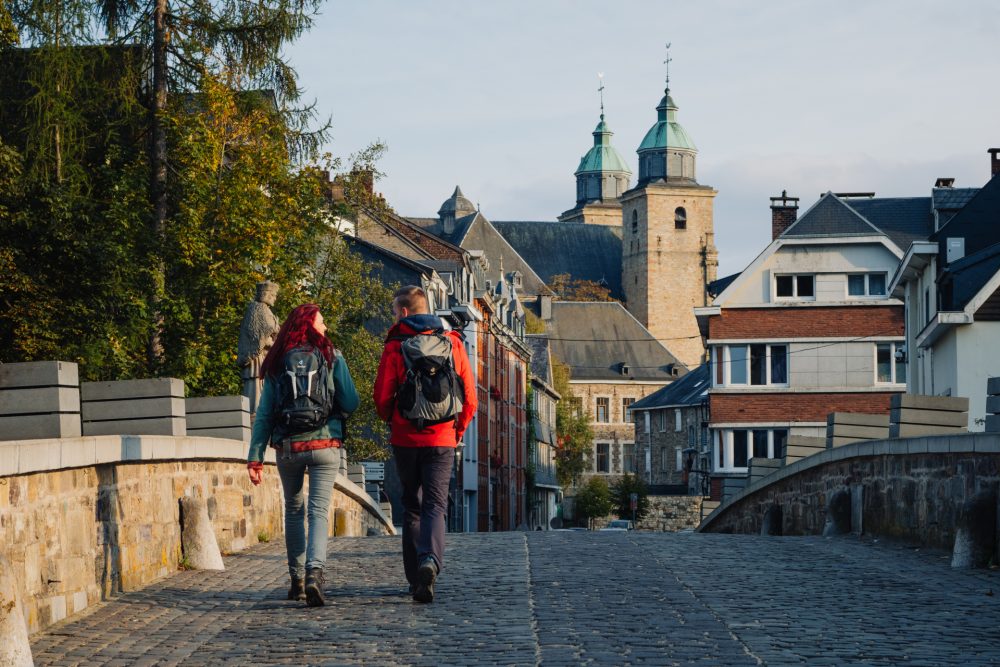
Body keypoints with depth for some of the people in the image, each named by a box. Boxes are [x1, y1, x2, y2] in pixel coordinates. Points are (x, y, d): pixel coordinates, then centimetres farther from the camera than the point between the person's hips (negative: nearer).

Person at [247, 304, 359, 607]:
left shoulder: (277, 364, 6)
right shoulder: (332, 357, 0)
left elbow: (264, 413, 1)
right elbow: (350, 403, -2)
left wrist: (255, 457, 0)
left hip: (287, 448, 2)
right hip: (325, 445, -2)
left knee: (293, 511, 18)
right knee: (319, 511, -5)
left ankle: (297, 580, 21)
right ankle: (314, 572, -26)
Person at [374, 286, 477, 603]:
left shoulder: (395, 347, -4)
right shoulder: (453, 343, 3)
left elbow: (383, 398, -4)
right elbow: (470, 397, 4)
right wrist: (458, 430, 18)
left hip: (406, 439, -1)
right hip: (442, 440, 1)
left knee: (412, 506, 11)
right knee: (435, 505, 0)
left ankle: (417, 580, 9)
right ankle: (430, 559, -27)